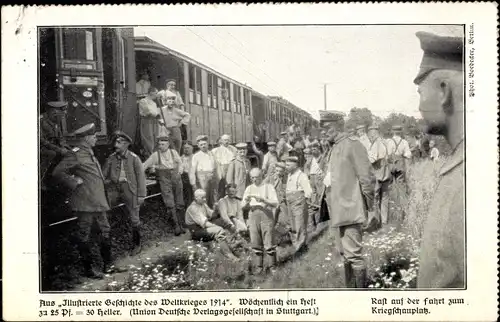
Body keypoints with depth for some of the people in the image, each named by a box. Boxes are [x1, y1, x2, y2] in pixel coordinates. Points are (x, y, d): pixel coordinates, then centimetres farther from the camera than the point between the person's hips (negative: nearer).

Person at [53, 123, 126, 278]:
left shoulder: (89, 153, 16)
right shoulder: (75, 154, -13)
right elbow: (58, 172, -18)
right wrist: (74, 183, -16)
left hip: (98, 201, 10)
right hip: (85, 202, -9)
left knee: (105, 231, 13)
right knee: (84, 235, 1)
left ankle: (108, 265, 23)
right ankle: (87, 269, 10)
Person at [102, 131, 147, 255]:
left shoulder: (134, 158, -4)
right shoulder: (111, 158, 5)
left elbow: (141, 176, -3)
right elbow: (103, 174, 9)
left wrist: (141, 195, -6)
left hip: (129, 189, -3)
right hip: (114, 188, 3)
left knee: (134, 219, 4)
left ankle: (137, 244, 21)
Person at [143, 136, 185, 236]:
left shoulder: (173, 152, 9)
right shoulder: (155, 155, 4)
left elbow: (179, 162, 20)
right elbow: (145, 165, 7)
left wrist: (179, 171, 5)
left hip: (175, 176, 2)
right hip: (164, 178, -2)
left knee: (179, 203, 3)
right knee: (170, 204, -12)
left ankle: (180, 225, 13)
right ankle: (176, 226, -10)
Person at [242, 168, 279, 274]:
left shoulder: (268, 187, 4)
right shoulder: (249, 188, 14)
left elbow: (275, 203, -6)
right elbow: (243, 206, 12)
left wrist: (263, 200, -20)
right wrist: (246, 201, -11)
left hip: (266, 215, -3)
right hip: (253, 215, 3)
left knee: (269, 243, -5)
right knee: (256, 243, 3)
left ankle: (272, 265, 5)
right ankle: (258, 266, 12)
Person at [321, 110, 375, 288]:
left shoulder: (352, 144, -12)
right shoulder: (334, 148, 14)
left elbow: (367, 177, -13)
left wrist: (370, 206, -10)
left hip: (350, 210, -9)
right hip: (338, 211, 9)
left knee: (353, 254, -6)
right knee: (344, 254, 16)